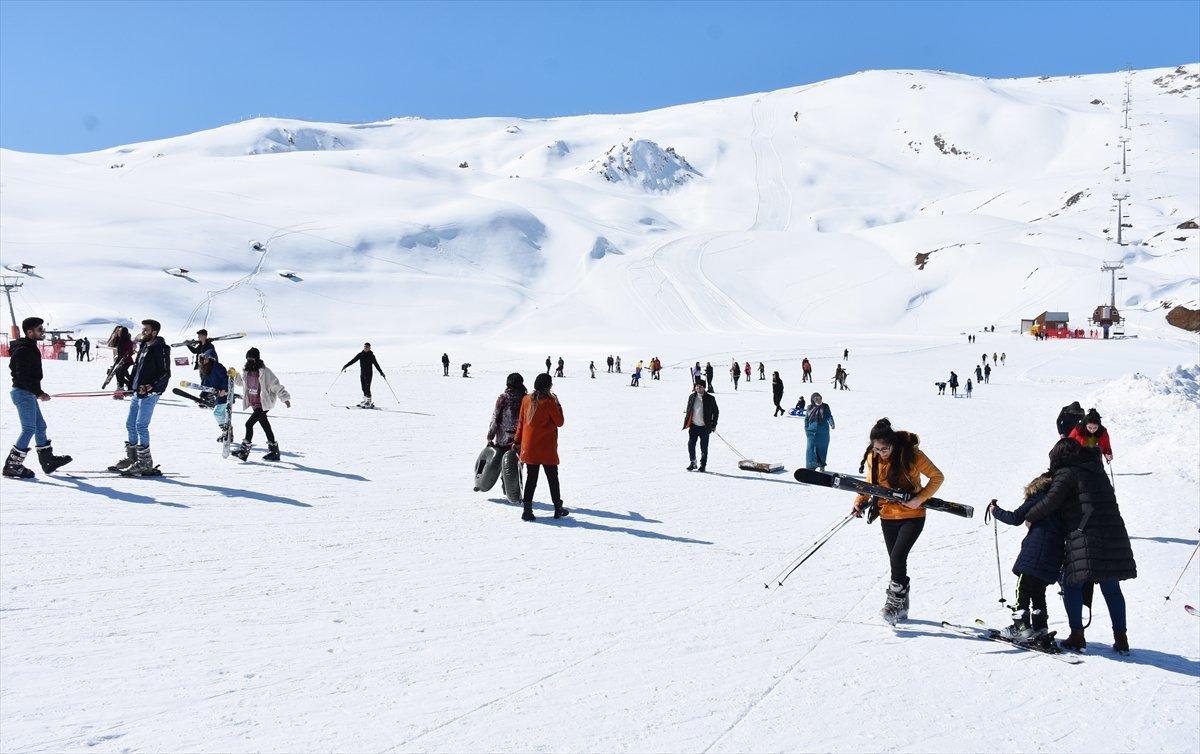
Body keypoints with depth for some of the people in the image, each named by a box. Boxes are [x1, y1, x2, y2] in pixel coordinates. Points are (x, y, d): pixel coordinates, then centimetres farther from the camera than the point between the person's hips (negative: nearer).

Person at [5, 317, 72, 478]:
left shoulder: (30, 348, 14)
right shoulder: (24, 350, -18)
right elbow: (23, 376, -24)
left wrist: (37, 392, 21)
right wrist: (39, 392, -24)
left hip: (28, 393, 11)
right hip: (23, 393, -11)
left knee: (40, 426, 15)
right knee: (29, 429, -10)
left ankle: (48, 461, 23)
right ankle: (12, 466, -6)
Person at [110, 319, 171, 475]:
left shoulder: (161, 349, -11)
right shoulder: (143, 347, 16)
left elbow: (166, 374, -15)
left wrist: (151, 386, -24)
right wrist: (131, 384, 17)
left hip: (150, 393, -9)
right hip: (137, 392, 9)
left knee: (141, 425, -11)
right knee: (130, 424, 11)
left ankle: (145, 462, -5)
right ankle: (131, 458, 21)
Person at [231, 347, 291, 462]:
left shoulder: (265, 372, -13)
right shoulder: (246, 372, 7)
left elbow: (276, 385, -11)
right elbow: (240, 381, 29)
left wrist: (285, 398, -13)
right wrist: (234, 375, 10)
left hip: (263, 404, -7)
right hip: (254, 404, 7)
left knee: (249, 424, -14)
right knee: (265, 425, 13)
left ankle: (245, 450, -5)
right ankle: (273, 449, 21)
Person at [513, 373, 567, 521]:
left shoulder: (526, 399, 3)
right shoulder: (549, 401, -13)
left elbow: (521, 422, 8)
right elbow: (559, 422, -5)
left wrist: (517, 441, 14)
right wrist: (558, 406, 7)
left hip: (528, 446, 5)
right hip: (546, 448, -5)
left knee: (531, 478, 8)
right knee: (552, 477, 10)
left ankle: (527, 510, 1)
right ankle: (558, 508, 19)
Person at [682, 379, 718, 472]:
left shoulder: (710, 399, -3)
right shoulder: (692, 397, 6)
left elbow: (716, 412, 4)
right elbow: (688, 409, 16)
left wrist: (714, 425, 1)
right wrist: (686, 422, 8)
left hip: (704, 427, -3)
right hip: (693, 426, 3)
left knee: (704, 447, 3)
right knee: (691, 445, -2)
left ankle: (703, 465, 14)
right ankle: (692, 463, 12)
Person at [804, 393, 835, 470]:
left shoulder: (825, 406, 1)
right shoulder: (810, 408, 5)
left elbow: (829, 416, -7)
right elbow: (806, 419, 12)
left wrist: (832, 424, -26)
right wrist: (806, 430, 6)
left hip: (823, 432, 0)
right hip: (812, 432, 0)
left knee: (822, 449, 9)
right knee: (811, 449, -7)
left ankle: (821, 465, 25)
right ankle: (810, 466, -5)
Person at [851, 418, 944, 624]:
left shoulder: (911, 454, -18)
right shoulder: (873, 457, -3)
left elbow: (937, 477, -9)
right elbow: (870, 483, 13)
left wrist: (920, 498, -20)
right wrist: (860, 502, -3)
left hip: (912, 516, -5)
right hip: (888, 517, 5)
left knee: (897, 557, -19)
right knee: (896, 561, 12)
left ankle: (894, 601, -5)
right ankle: (902, 607, 26)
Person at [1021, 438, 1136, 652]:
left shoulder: (1066, 473, -2)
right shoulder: (1096, 470, 20)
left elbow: (1051, 502, -12)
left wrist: (1030, 517, 2)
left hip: (1086, 537, -6)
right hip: (1114, 536, 6)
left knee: (1072, 585, 5)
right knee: (1111, 588, 15)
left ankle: (1077, 635, 2)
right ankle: (1121, 638, 16)